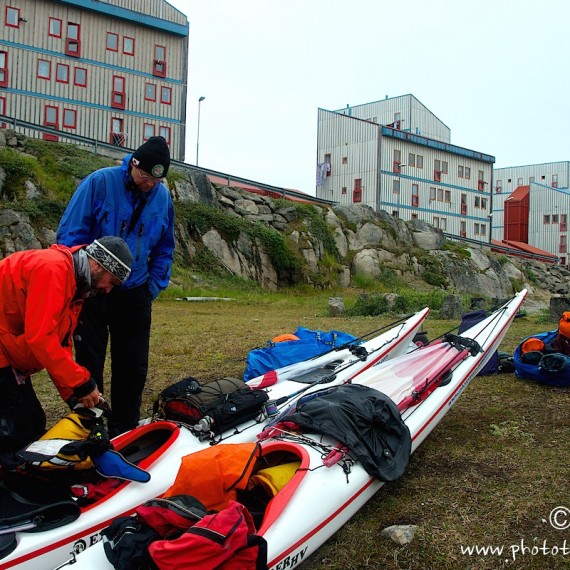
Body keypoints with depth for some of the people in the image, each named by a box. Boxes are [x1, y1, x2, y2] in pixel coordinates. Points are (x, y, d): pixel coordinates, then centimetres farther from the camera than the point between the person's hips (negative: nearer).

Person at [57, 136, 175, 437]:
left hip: (134, 292, 4)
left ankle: (125, 431, 22)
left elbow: (164, 249, 13)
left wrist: (154, 287, 5)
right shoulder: (100, 182, -11)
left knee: (134, 367, 8)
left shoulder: (163, 196, 2)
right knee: (89, 364, 4)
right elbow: (70, 232, -10)